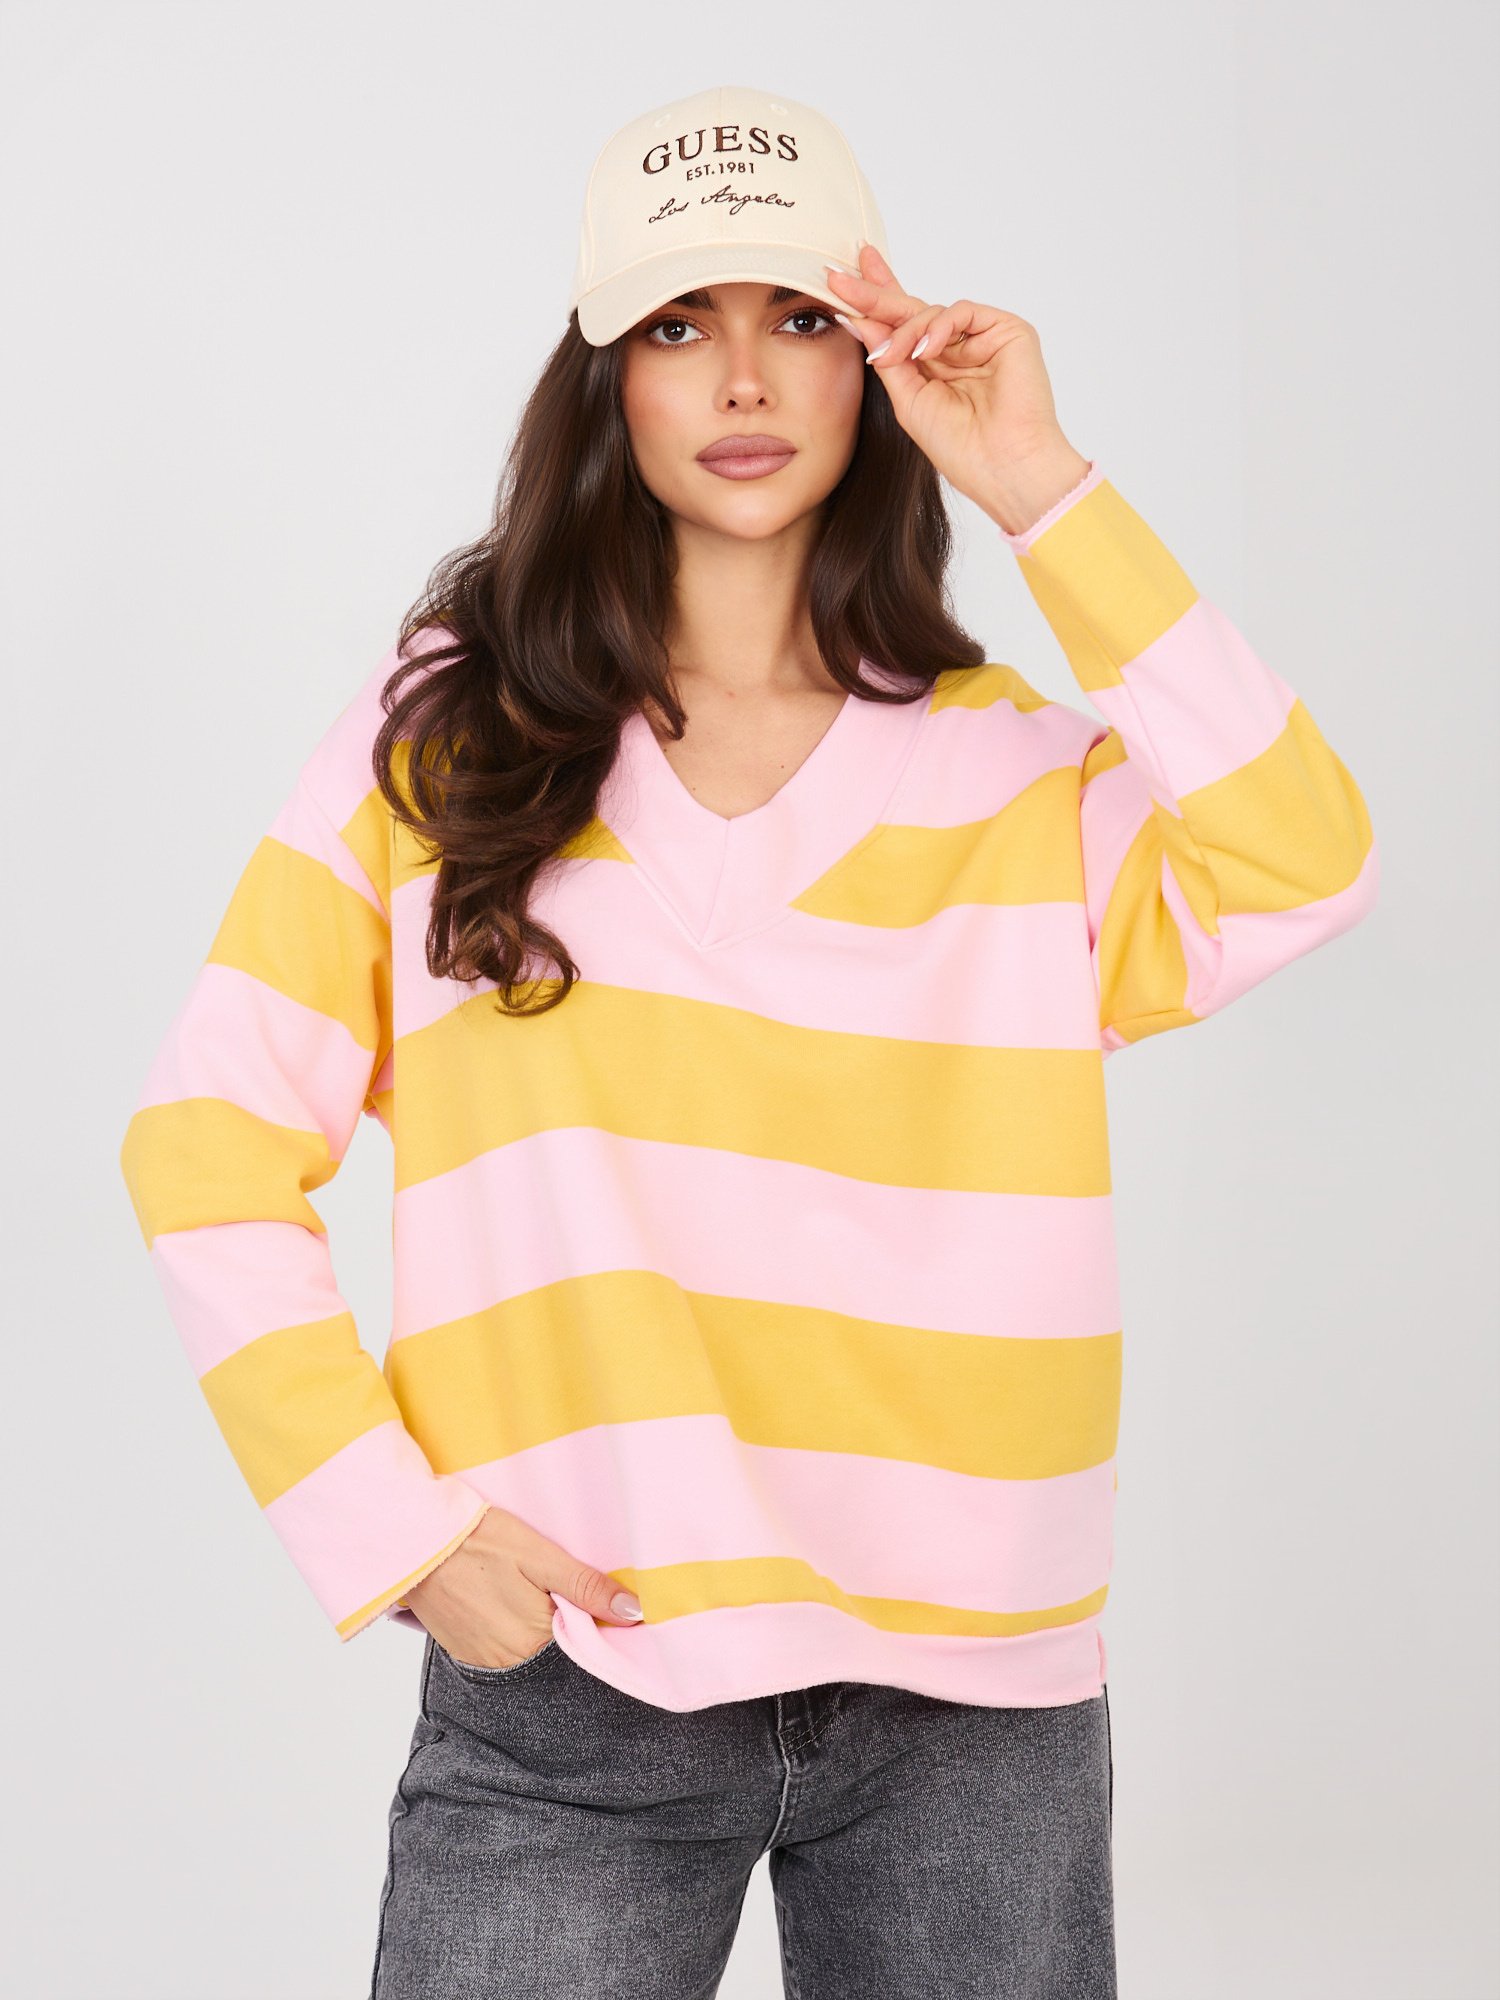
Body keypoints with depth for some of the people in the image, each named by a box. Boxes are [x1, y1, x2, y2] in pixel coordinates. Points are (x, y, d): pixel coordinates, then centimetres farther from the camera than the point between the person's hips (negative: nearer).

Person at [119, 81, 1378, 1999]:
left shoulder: (1022, 770, 6)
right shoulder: (447, 730, 3)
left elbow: (1301, 867, -13)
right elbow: (210, 1140, 2)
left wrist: (1039, 488, -9)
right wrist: (396, 1521, -6)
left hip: (972, 1698, 1)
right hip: (566, 1688, -1)